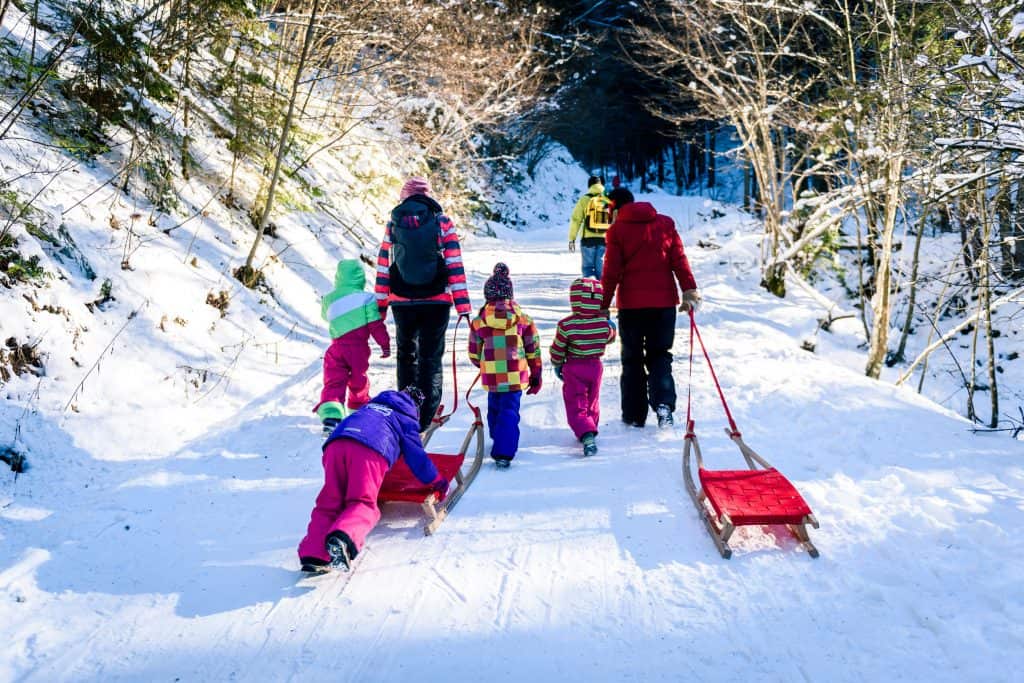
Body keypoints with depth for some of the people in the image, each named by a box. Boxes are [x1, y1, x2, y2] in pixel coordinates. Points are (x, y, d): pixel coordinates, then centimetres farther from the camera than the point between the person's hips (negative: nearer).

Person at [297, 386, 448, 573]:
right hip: (371, 451, -4)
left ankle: (313, 554, -15)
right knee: (363, 503, -6)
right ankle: (343, 537, -38)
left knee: (329, 503, 5)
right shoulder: (406, 419, 28)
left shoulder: (370, 404, 42)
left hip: (336, 444, 4)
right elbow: (417, 456, 27)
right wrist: (438, 482, 40)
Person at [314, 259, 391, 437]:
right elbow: (376, 325, -7)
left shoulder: (329, 299, 4)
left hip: (336, 347, 1)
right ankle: (359, 411, 35)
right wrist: (385, 344, 2)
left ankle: (330, 416, -24)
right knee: (358, 381, 19)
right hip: (359, 347, -1)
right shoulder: (366, 298, -6)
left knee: (333, 383, -3)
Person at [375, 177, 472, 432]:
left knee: (406, 355, 19)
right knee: (431, 358, 7)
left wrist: (380, 305, 11)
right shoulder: (442, 222, -1)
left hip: (402, 303, 2)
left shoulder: (393, 224, 5)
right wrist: (463, 304, -7)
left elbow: (383, 268, 5)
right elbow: (455, 266, -7)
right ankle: (426, 414, -1)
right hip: (436, 302, -2)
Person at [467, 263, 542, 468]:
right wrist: (536, 376, 14)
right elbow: (533, 351, 3)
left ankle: (498, 440, 38)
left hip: (491, 376, 1)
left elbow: (474, 354, 8)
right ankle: (504, 453, -11)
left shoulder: (478, 322, 0)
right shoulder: (523, 319, -1)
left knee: (494, 408, 22)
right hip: (516, 375, -1)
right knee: (510, 412, 1)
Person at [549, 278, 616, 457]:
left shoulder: (566, 325, -19)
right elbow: (610, 338, 12)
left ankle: (587, 436, -22)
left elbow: (557, 350, -8)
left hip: (573, 369, -3)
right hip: (595, 366, 4)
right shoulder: (604, 324, -10)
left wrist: (557, 365, 10)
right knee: (592, 403, 23)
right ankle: (589, 432, 38)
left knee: (576, 407, -1)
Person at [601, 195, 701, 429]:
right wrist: (689, 291, 4)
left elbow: (611, 272, -5)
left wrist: (603, 305, 1)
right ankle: (664, 403, -12)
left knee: (632, 359, 10)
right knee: (659, 355, 12)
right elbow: (679, 260, 2)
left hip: (631, 304, -2)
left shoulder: (617, 230, -3)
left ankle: (634, 416, 11)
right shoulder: (666, 223, 6)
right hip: (664, 302, 2)